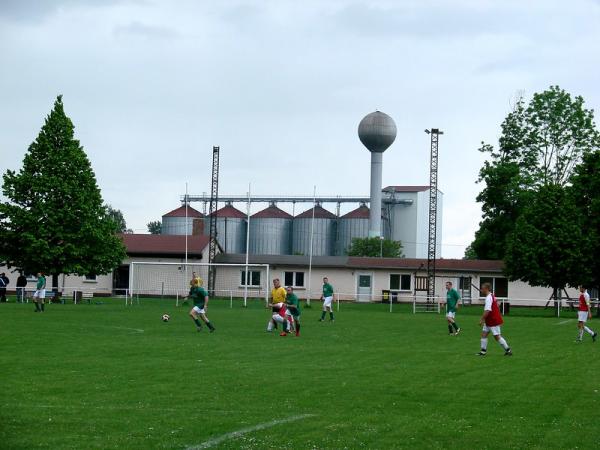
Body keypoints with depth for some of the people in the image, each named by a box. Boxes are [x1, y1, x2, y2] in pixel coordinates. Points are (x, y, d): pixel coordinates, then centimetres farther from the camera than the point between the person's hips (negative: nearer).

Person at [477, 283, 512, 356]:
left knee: (497, 336, -3)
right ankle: (483, 351, 8)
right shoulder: (491, 296, 12)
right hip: (489, 321, 10)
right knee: (484, 334, 7)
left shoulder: (488, 298, -21)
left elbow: (487, 311, -29)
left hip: (494, 321, -10)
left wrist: (482, 320, -23)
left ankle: (508, 350, 6)